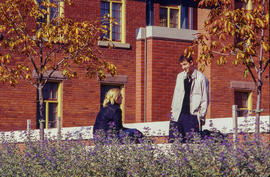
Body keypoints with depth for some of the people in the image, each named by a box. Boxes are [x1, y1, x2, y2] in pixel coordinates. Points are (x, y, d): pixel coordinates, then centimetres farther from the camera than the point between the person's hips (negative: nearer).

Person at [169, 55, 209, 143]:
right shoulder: (180, 76, 15)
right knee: (173, 142, -3)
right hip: (178, 115, 5)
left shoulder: (201, 78, -2)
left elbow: (205, 99, 0)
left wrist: (201, 117, -4)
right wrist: (173, 112, 14)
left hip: (192, 116, -4)